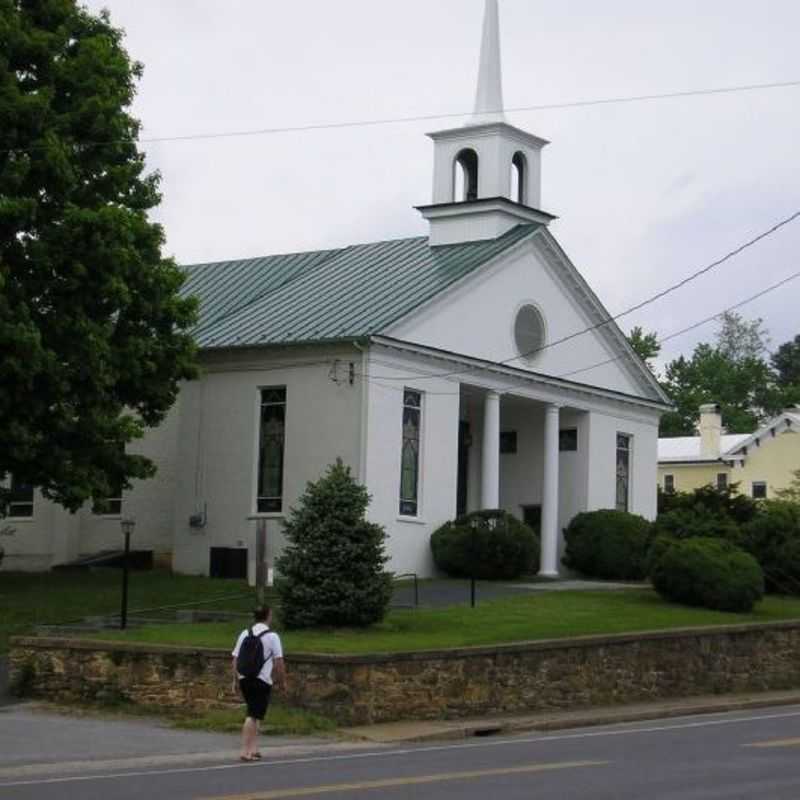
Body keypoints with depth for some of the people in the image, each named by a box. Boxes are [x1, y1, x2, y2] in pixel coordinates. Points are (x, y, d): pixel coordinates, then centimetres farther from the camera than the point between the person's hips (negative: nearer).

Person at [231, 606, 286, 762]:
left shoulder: (245, 634, 9)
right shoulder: (272, 636, -5)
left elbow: (235, 659, 10)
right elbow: (279, 662, -7)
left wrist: (236, 679, 17)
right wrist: (282, 680, 3)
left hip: (245, 679, 5)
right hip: (262, 680, -5)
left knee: (254, 714, 16)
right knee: (253, 715, -4)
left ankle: (253, 749, 14)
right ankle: (245, 751, -8)